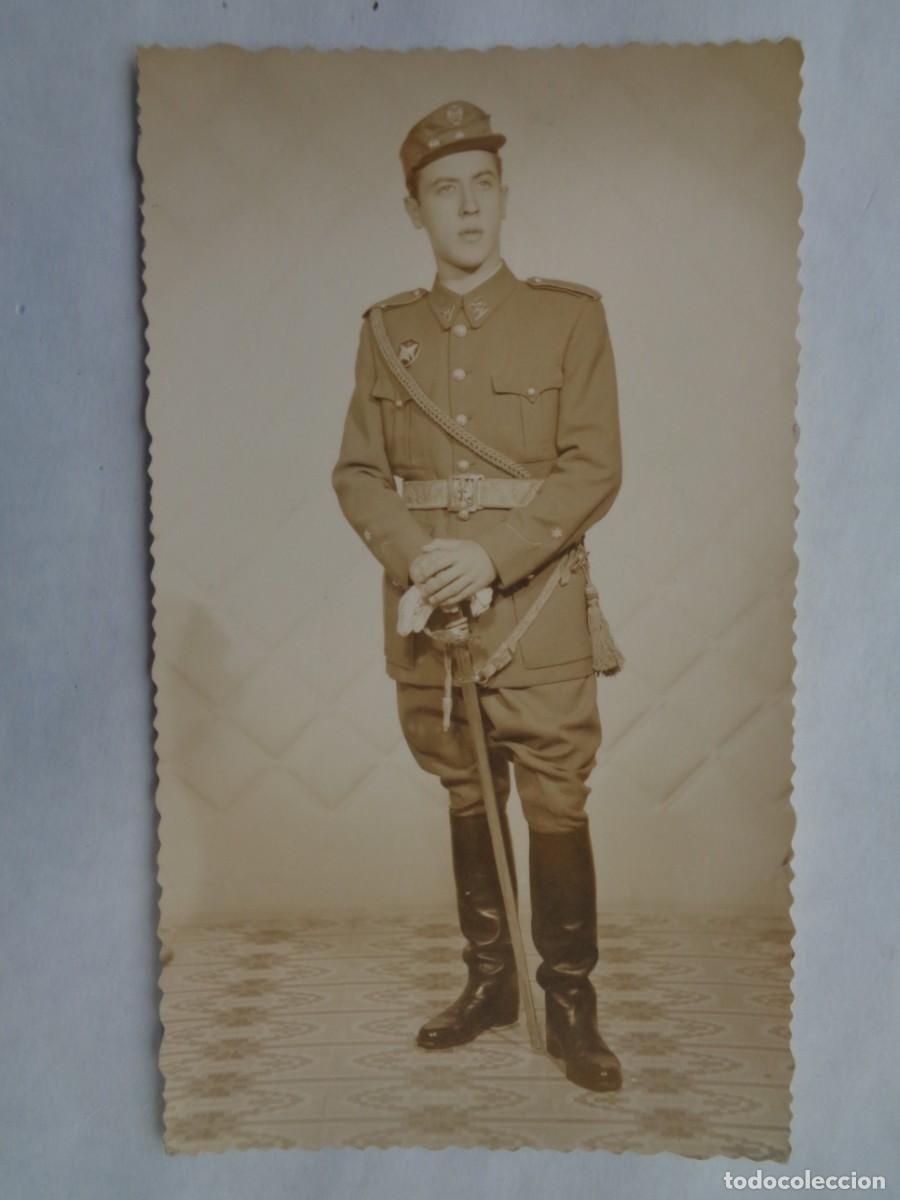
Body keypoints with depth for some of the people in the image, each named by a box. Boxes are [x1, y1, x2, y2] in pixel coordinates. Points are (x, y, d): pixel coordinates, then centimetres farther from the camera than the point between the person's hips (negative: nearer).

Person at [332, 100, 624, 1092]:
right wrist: (415, 557, -13)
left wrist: (494, 556, -17)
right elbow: (358, 471, 5)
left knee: (556, 809, 1)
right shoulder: (386, 330, 9)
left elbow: (594, 468, -6)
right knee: (465, 800, 14)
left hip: (538, 606, -3)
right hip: (423, 607, 3)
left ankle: (571, 1005, 20)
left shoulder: (569, 315, 1)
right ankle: (489, 981, 32)